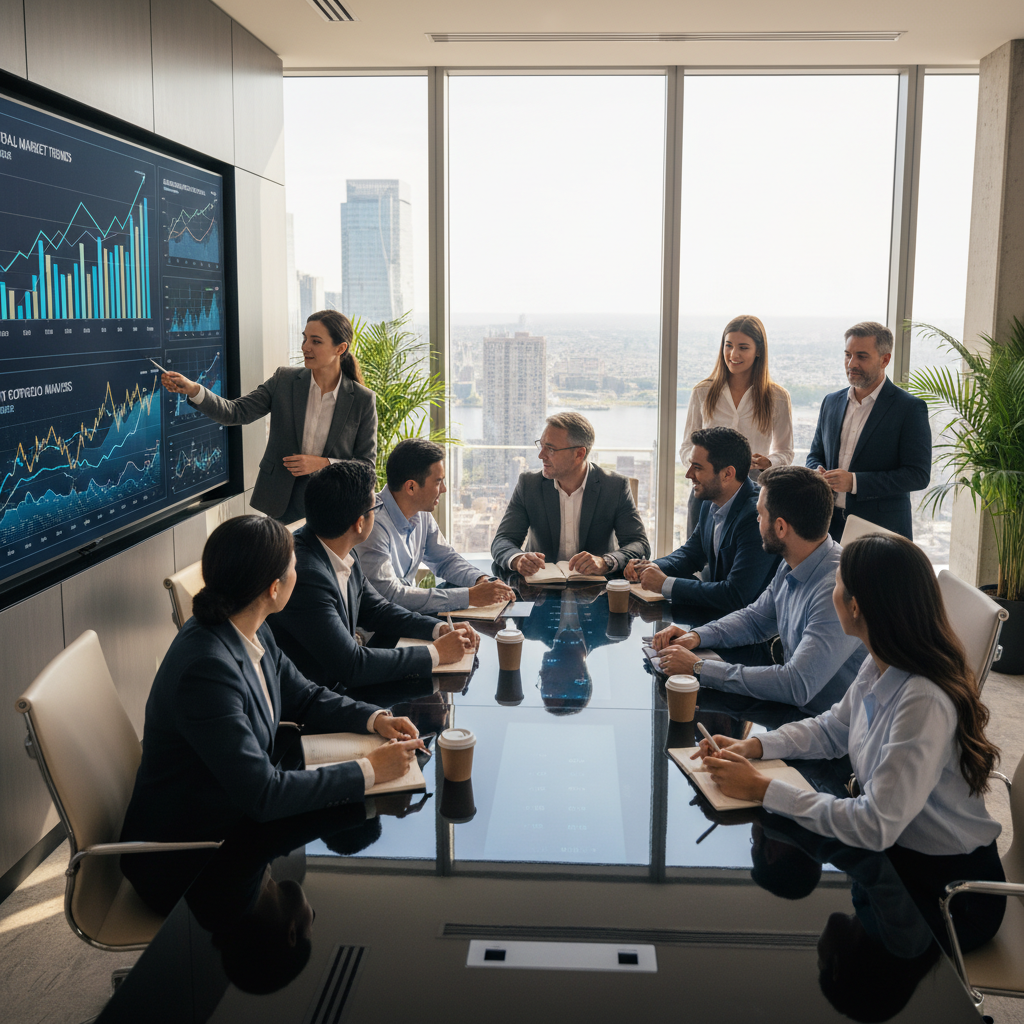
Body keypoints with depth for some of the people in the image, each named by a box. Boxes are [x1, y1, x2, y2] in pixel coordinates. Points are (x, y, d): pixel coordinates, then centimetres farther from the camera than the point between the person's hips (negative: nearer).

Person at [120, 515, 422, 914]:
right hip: (184, 863, -8)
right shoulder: (206, 668, -31)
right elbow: (262, 793, -31)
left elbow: (304, 697, 12)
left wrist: (375, 718, -5)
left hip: (240, 817, 8)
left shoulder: (253, 634, -4)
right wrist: (369, 770, -25)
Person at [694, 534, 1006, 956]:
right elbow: (832, 729, 13)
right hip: (895, 850, 7)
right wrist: (753, 745, -3)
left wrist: (763, 790, -26)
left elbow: (875, 826, -31)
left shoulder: (925, 702, -32)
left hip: (948, 889, -7)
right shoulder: (879, 667, -5)